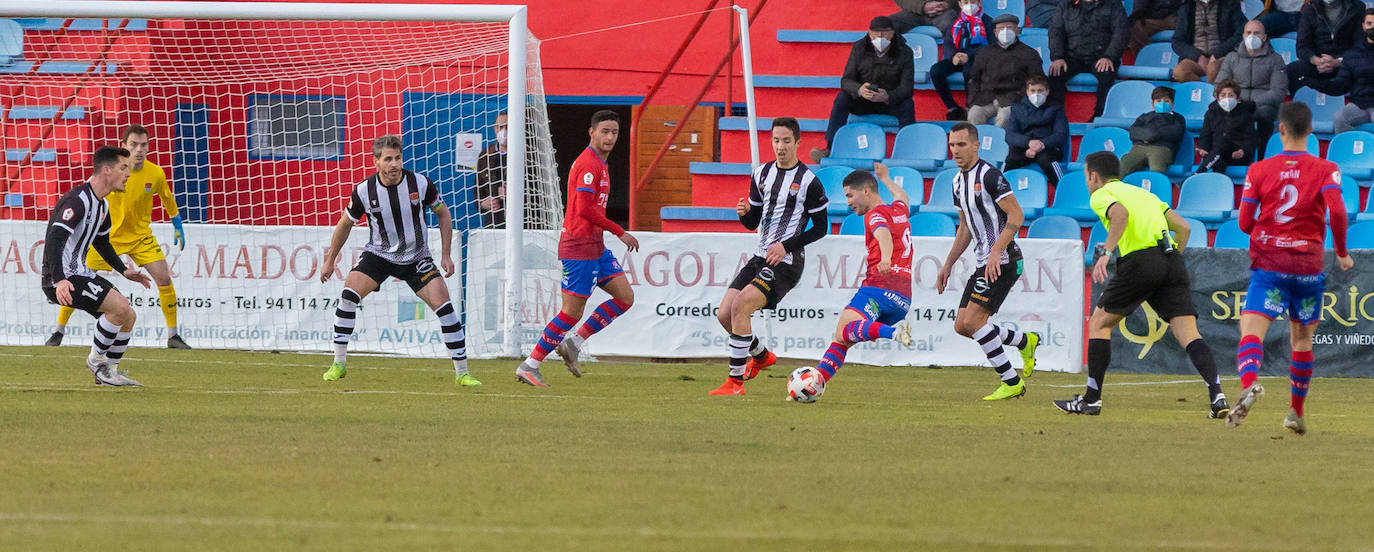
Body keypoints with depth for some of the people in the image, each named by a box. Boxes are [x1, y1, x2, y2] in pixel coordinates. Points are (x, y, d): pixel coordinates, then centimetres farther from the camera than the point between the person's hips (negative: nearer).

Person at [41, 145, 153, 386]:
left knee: (128, 315, 6)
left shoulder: (102, 205, 14)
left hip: (81, 274, 10)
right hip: (62, 279, -10)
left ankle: (109, 371, 17)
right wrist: (60, 281, -40)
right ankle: (96, 359, -5)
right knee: (120, 307, -22)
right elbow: (54, 239, -29)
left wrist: (124, 270, 28)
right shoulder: (78, 201, -19)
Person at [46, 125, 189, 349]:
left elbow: (167, 198, 9)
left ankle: (173, 335, 1)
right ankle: (59, 332, 14)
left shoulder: (156, 174, -10)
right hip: (107, 235, -2)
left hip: (140, 236, 2)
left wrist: (178, 226, 16)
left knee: (164, 278, -12)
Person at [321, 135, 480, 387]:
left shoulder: (420, 184, -15)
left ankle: (462, 373, -5)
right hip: (378, 254, 0)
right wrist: (330, 260, 11)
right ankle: (338, 364, -10)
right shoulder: (364, 191, -15)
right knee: (349, 293, -22)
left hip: (416, 257, 0)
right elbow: (345, 224, 4)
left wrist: (446, 255, -2)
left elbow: (443, 213, 2)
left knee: (443, 305, -15)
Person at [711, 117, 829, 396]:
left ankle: (736, 381, -17)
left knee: (740, 305, -23)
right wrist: (744, 213, -8)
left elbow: (821, 228, -5)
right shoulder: (762, 174, 10)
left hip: (787, 261, -7)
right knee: (724, 315, 1)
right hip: (761, 257, 7)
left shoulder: (809, 181, -8)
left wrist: (786, 246, -15)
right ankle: (761, 355, 30)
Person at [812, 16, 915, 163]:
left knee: (907, 104, -31)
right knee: (842, 97, -25)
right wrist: (859, 90, -38)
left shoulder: (904, 52, -10)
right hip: (862, 101, 1)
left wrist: (888, 97, -40)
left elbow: (907, 87, -17)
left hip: (891, 100, -1)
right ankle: (830, 147, -29)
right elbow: (846, 80, -12)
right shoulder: (859, 48, -6)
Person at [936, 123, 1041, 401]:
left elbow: (1016, 216, -18)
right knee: (962, 326, 6)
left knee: (972, 320, -16)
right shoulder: (958, 181, 14)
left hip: (1003, 263, -9)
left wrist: (996, 253, -26)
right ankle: (1026, 342, 23)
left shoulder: (989, 175, -14)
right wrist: (948, 264, 22)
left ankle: (1012, 382, -9)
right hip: (984, 263, 9)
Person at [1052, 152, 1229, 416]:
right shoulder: (1144, 193, 31)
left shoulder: (1101, 195, 11)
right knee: (1189, 333, -4)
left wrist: (1106, 252, -19)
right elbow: (1183, 227, 23)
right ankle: (1216, 394, -24)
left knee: (1099, 322, 13)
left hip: (1140, 260, -5)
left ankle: (1091, 398, 12)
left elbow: (1121, 213, -14)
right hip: (1173, 261, 5)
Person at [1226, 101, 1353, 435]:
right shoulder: (1325, 170, 0)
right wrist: (1342, 253, 1)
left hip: (1268, 261, -1)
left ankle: (1249, 382, -44)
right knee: (1302, 339, 18)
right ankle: (1297, 413, 22)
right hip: (1309, 265, 1)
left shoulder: (1259, 171, 2)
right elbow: (1337, 211, -14)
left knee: (1251, 330, -13)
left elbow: (1245, 223, 2)